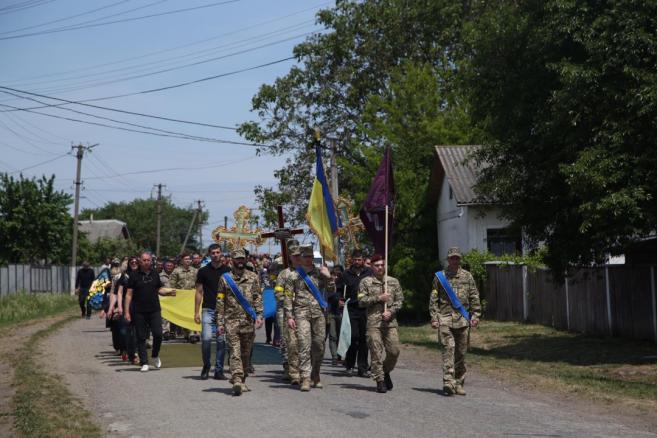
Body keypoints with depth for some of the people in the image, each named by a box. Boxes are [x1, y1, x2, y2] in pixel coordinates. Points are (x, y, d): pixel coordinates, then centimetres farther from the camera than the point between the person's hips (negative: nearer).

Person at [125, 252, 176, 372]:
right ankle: (144, 363, 10)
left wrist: (168, 292, -2)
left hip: (154, 310, 2)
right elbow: (129, 294, -1)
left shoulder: (155, 274, 10)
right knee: (141, 337, 2)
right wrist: (127, 311, -7)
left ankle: (155, 355, 19)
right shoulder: (134, 276, 0)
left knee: (158, 334, -7)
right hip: (139, 311, -2)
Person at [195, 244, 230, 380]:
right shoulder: (203, 271, 6)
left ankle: (219, 370, 10)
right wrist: (196, 312, 1)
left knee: (222, 341, 1)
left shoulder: (227, 271, 8)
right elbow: (199, 292, 7)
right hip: (208, 310, -1)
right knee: (206, 338, -13)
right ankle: (206, 366, 8)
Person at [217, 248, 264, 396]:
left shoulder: (253, 277, 10)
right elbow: (220, 302, 6)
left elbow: (258, 298, 6)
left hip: (249, 321, 2)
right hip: (231, 321, -2)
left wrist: (259, 315, -6)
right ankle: (237, 381, -20)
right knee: (235, 352, -12)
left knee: (246, 353, 9)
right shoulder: (225, 278, 6)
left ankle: (242, 380, 21)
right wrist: (220, 322, 2)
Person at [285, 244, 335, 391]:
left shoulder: (320, 273, 11)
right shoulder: (294, 276, 5)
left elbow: (331, 291, 10)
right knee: (304, 345, -12)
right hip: (301, 314, -3)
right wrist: (289, 316, -4)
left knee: (319, 346, 6)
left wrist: (328, 277, -4)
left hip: (318, 313, 3)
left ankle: (315, 375, 22)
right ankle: (305, 378, -12)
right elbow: (288, 297, 3)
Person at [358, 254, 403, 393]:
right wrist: (378, 298, -9)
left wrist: (391, 311, -6)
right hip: (373, 322, -2)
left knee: (394, 351, -1)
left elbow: (400, 300, 10)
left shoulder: (393, 281, 13)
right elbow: (361, 301, -1)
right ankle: (380, 381, 4)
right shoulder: (366, 282, 5)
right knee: (376, 353, -3)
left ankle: (386, 372, 25)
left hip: (391, 322, 3)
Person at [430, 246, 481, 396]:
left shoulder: (467, 276, 12)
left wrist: (475, 315, 2)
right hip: (445, 318, -2)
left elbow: (474, 297, 11)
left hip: (463, 319, 2)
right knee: (448, 349, -14)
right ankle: (448, 382, -20)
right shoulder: (439, 277, 8)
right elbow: (433, 299, 8)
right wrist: (434, 317, 0)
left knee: (461, 352, 6)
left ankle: (459, 384, 15)